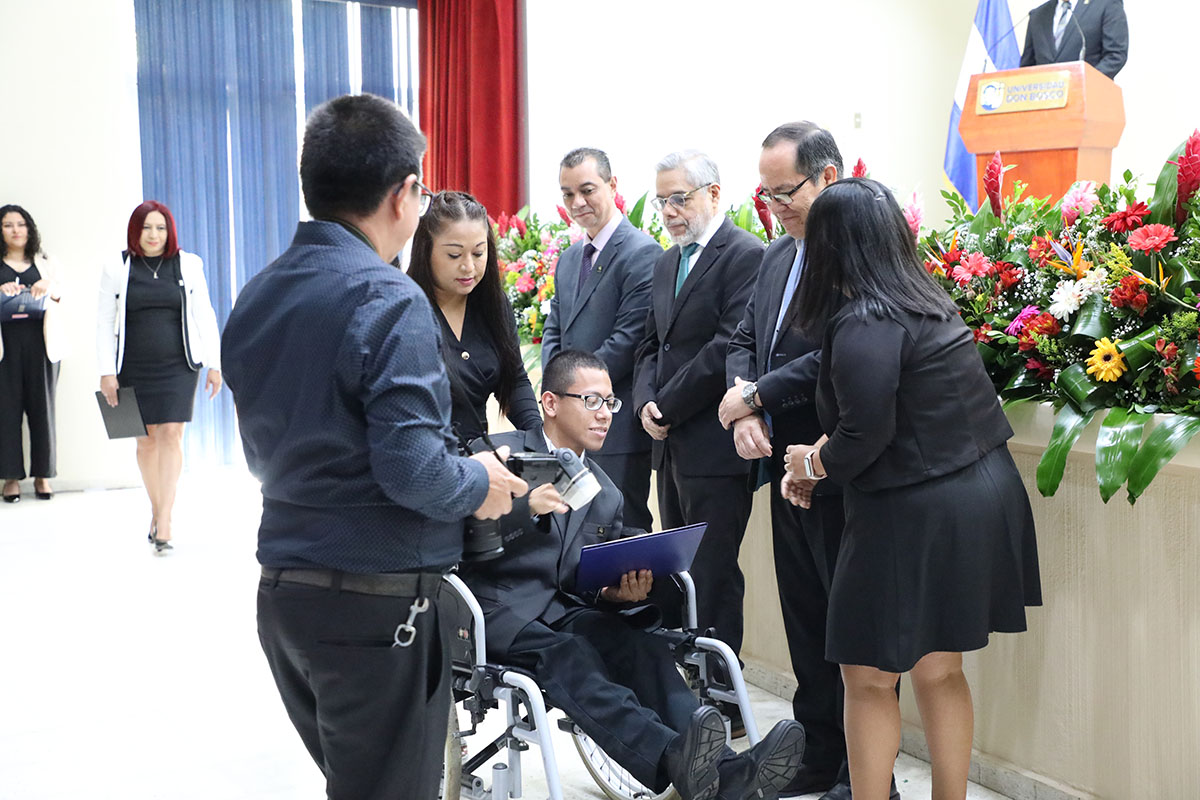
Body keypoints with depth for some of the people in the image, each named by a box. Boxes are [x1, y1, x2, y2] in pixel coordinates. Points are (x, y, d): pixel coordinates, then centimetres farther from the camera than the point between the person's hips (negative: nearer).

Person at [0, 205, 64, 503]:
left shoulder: (44, 264, 17)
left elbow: (59, 292, 5)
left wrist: (47, 286, -18)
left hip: (40, 342, 1)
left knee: (42, 406, -1)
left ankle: (43, 474, 5)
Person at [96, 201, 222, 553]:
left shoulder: (188, 265, 5)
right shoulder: (117, 269, 4)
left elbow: (204, 317, 6)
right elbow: (104, 323, 4)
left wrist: (214, 364, 2)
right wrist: (106, 372, -2)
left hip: (177, 366, -1)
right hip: (134, 369, 1)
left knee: (171, 435, -11)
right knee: (146, 440, 8)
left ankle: (164, 524, -12)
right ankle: (156, 512, 24)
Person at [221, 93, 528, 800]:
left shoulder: (255, 298, 8)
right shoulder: (388, 300, -17)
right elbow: (411, 469, -22)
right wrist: (480, 484, -4)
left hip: (281, 593, 8)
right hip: (377, 604, -7)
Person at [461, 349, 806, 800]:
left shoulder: (606, 495, 22)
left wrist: (620, 594, -3)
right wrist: (528, 508, -27)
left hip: (566, 610, 5)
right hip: (500, 610, -5)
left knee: (643, 647, -27)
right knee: (567, 654, -36)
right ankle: (672, 757, -58)